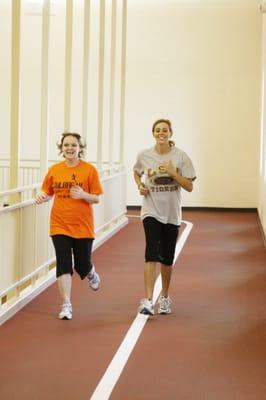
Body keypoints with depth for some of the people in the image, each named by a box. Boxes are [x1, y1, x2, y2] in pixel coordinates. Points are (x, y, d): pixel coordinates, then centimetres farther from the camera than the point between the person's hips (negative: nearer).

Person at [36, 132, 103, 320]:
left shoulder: (89, 170, -6)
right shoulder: (54, 170, 2)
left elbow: (97, 199, -3)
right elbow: (48, 192, 13)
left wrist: (83, 195, -23)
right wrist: (43, 197, -10)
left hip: (83, 226, -1)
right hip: (60, 225, 1)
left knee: (82, 265, 6)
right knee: (64, 264, -5)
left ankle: (91, 273, 43)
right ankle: (66, 305, 2)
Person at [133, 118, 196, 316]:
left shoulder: (180, 156, -5)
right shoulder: (144, 156, -2)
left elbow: (189, 186, -6)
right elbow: (136, 171, 21)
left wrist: (172, 172, -18)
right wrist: (140, 185, 1)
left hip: (172, 213, 1)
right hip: (151, 211, -1)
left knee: (167, 258, 11)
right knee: (152, 254, -17)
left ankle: (165, 297, 30)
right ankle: (147, 301, -21)